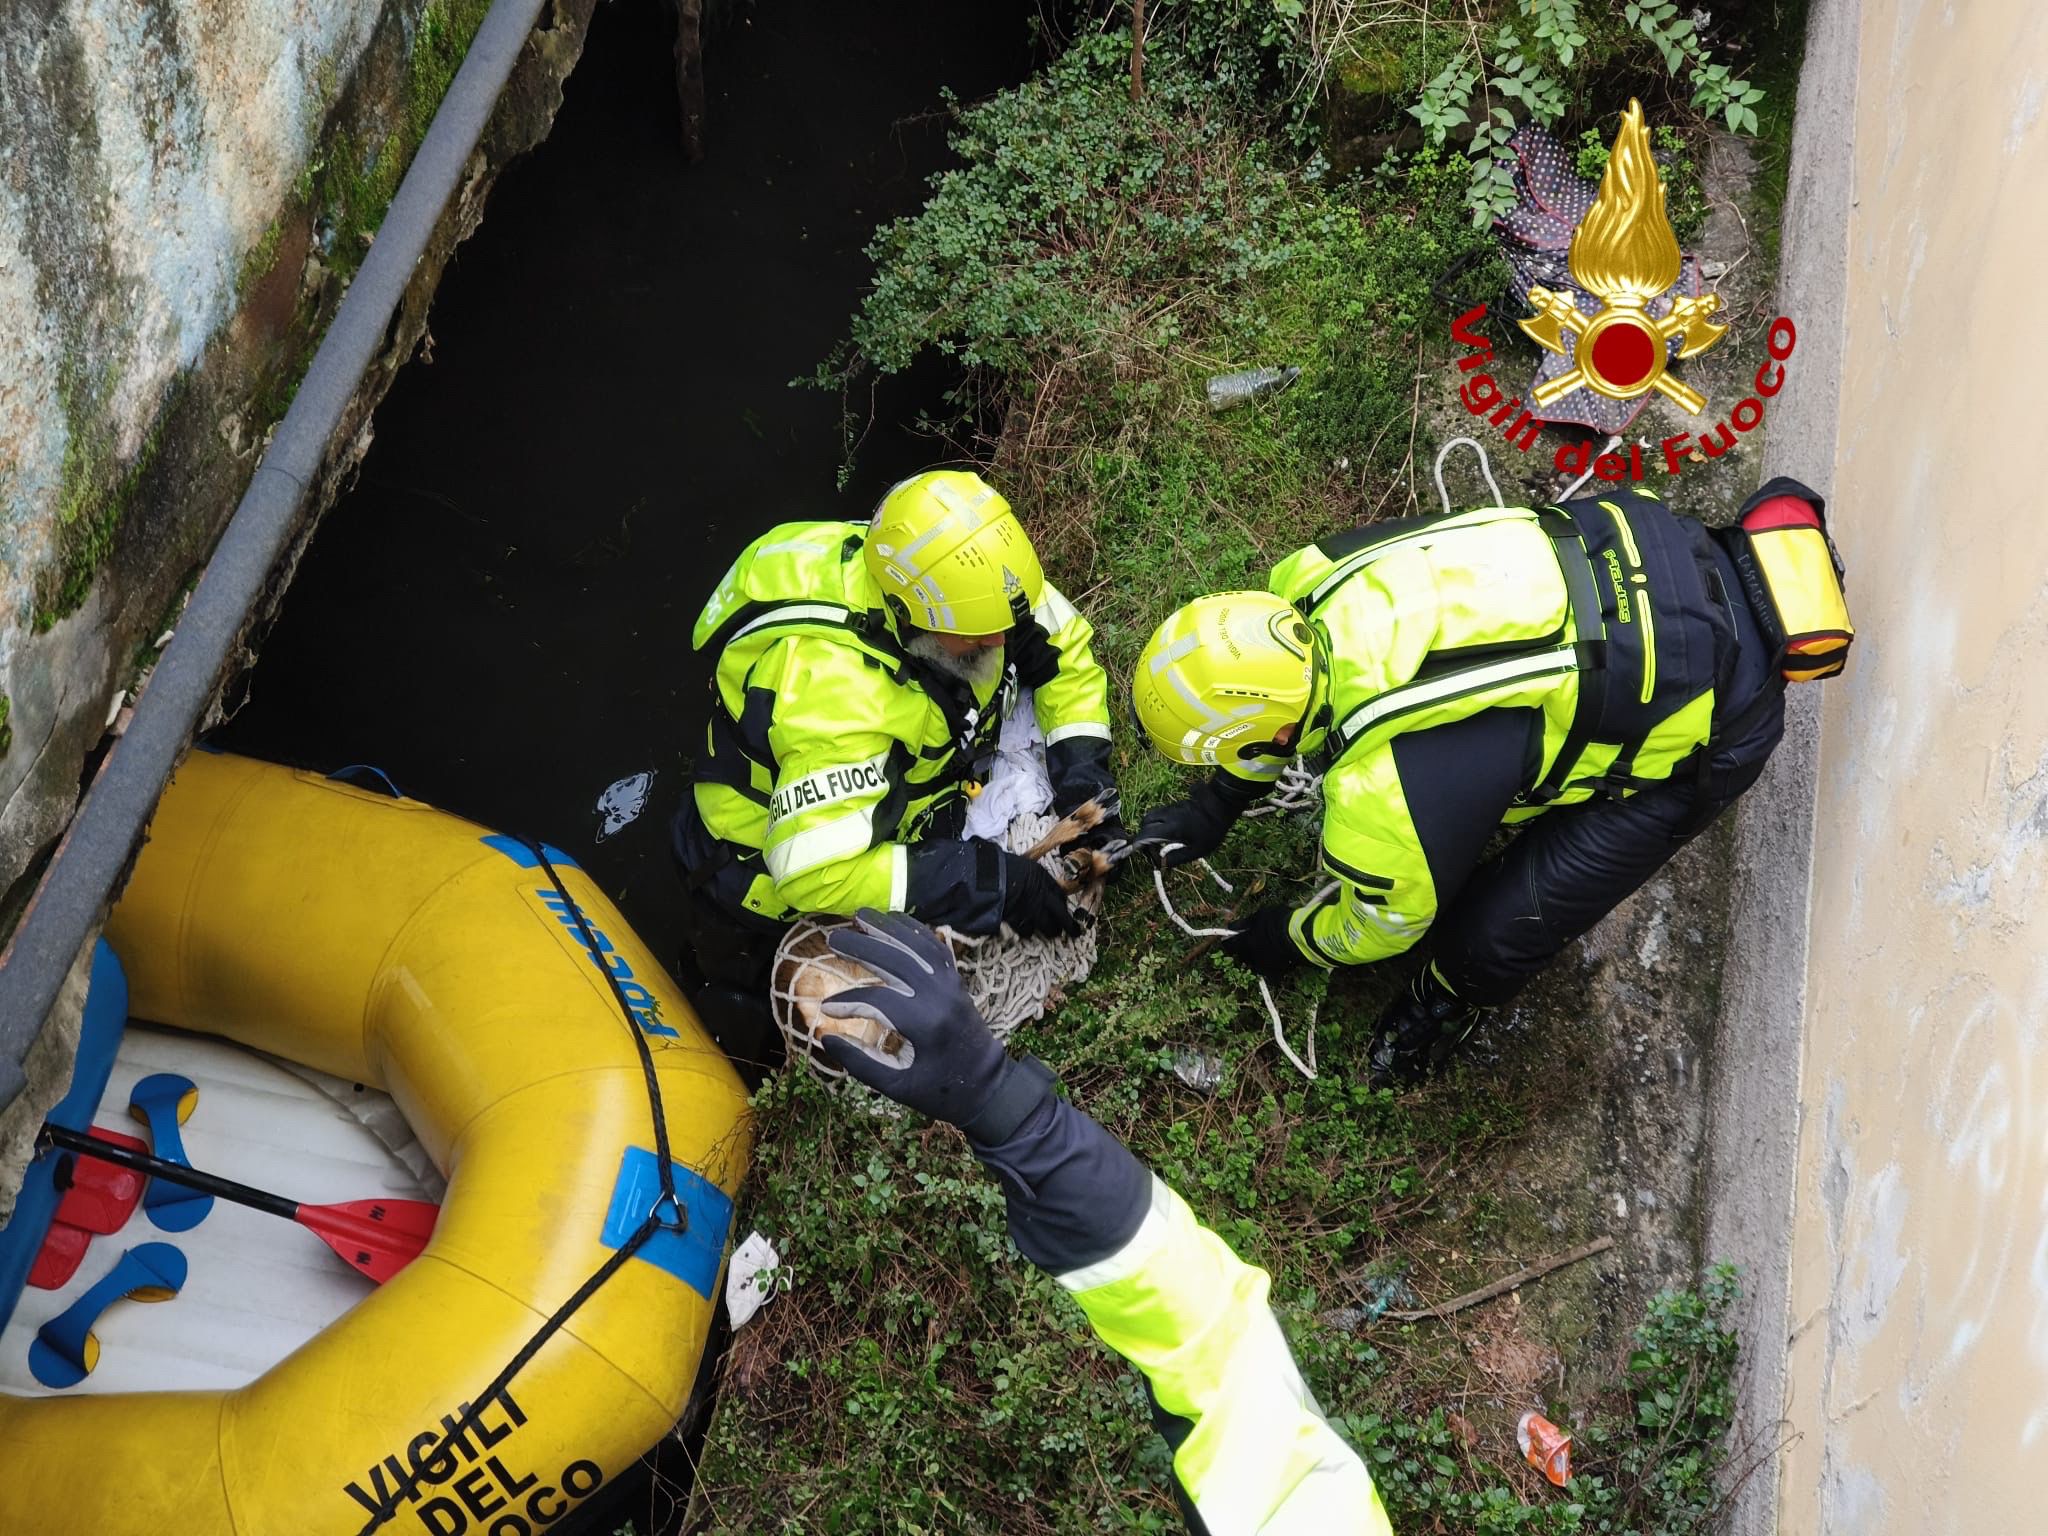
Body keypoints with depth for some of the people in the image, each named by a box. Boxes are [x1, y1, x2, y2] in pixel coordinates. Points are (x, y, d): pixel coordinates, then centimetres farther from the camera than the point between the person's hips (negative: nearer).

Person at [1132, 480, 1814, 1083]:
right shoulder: (1312, 580, -13)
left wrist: (1289, 940, 15)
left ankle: (1455, 996, 29)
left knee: (1496, 935, -4)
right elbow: (1278, 700, 13)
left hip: (1709, 709, -7)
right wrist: (1215, 806, 23)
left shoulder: (1383, 797, -31)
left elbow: (1380, 925, -6)